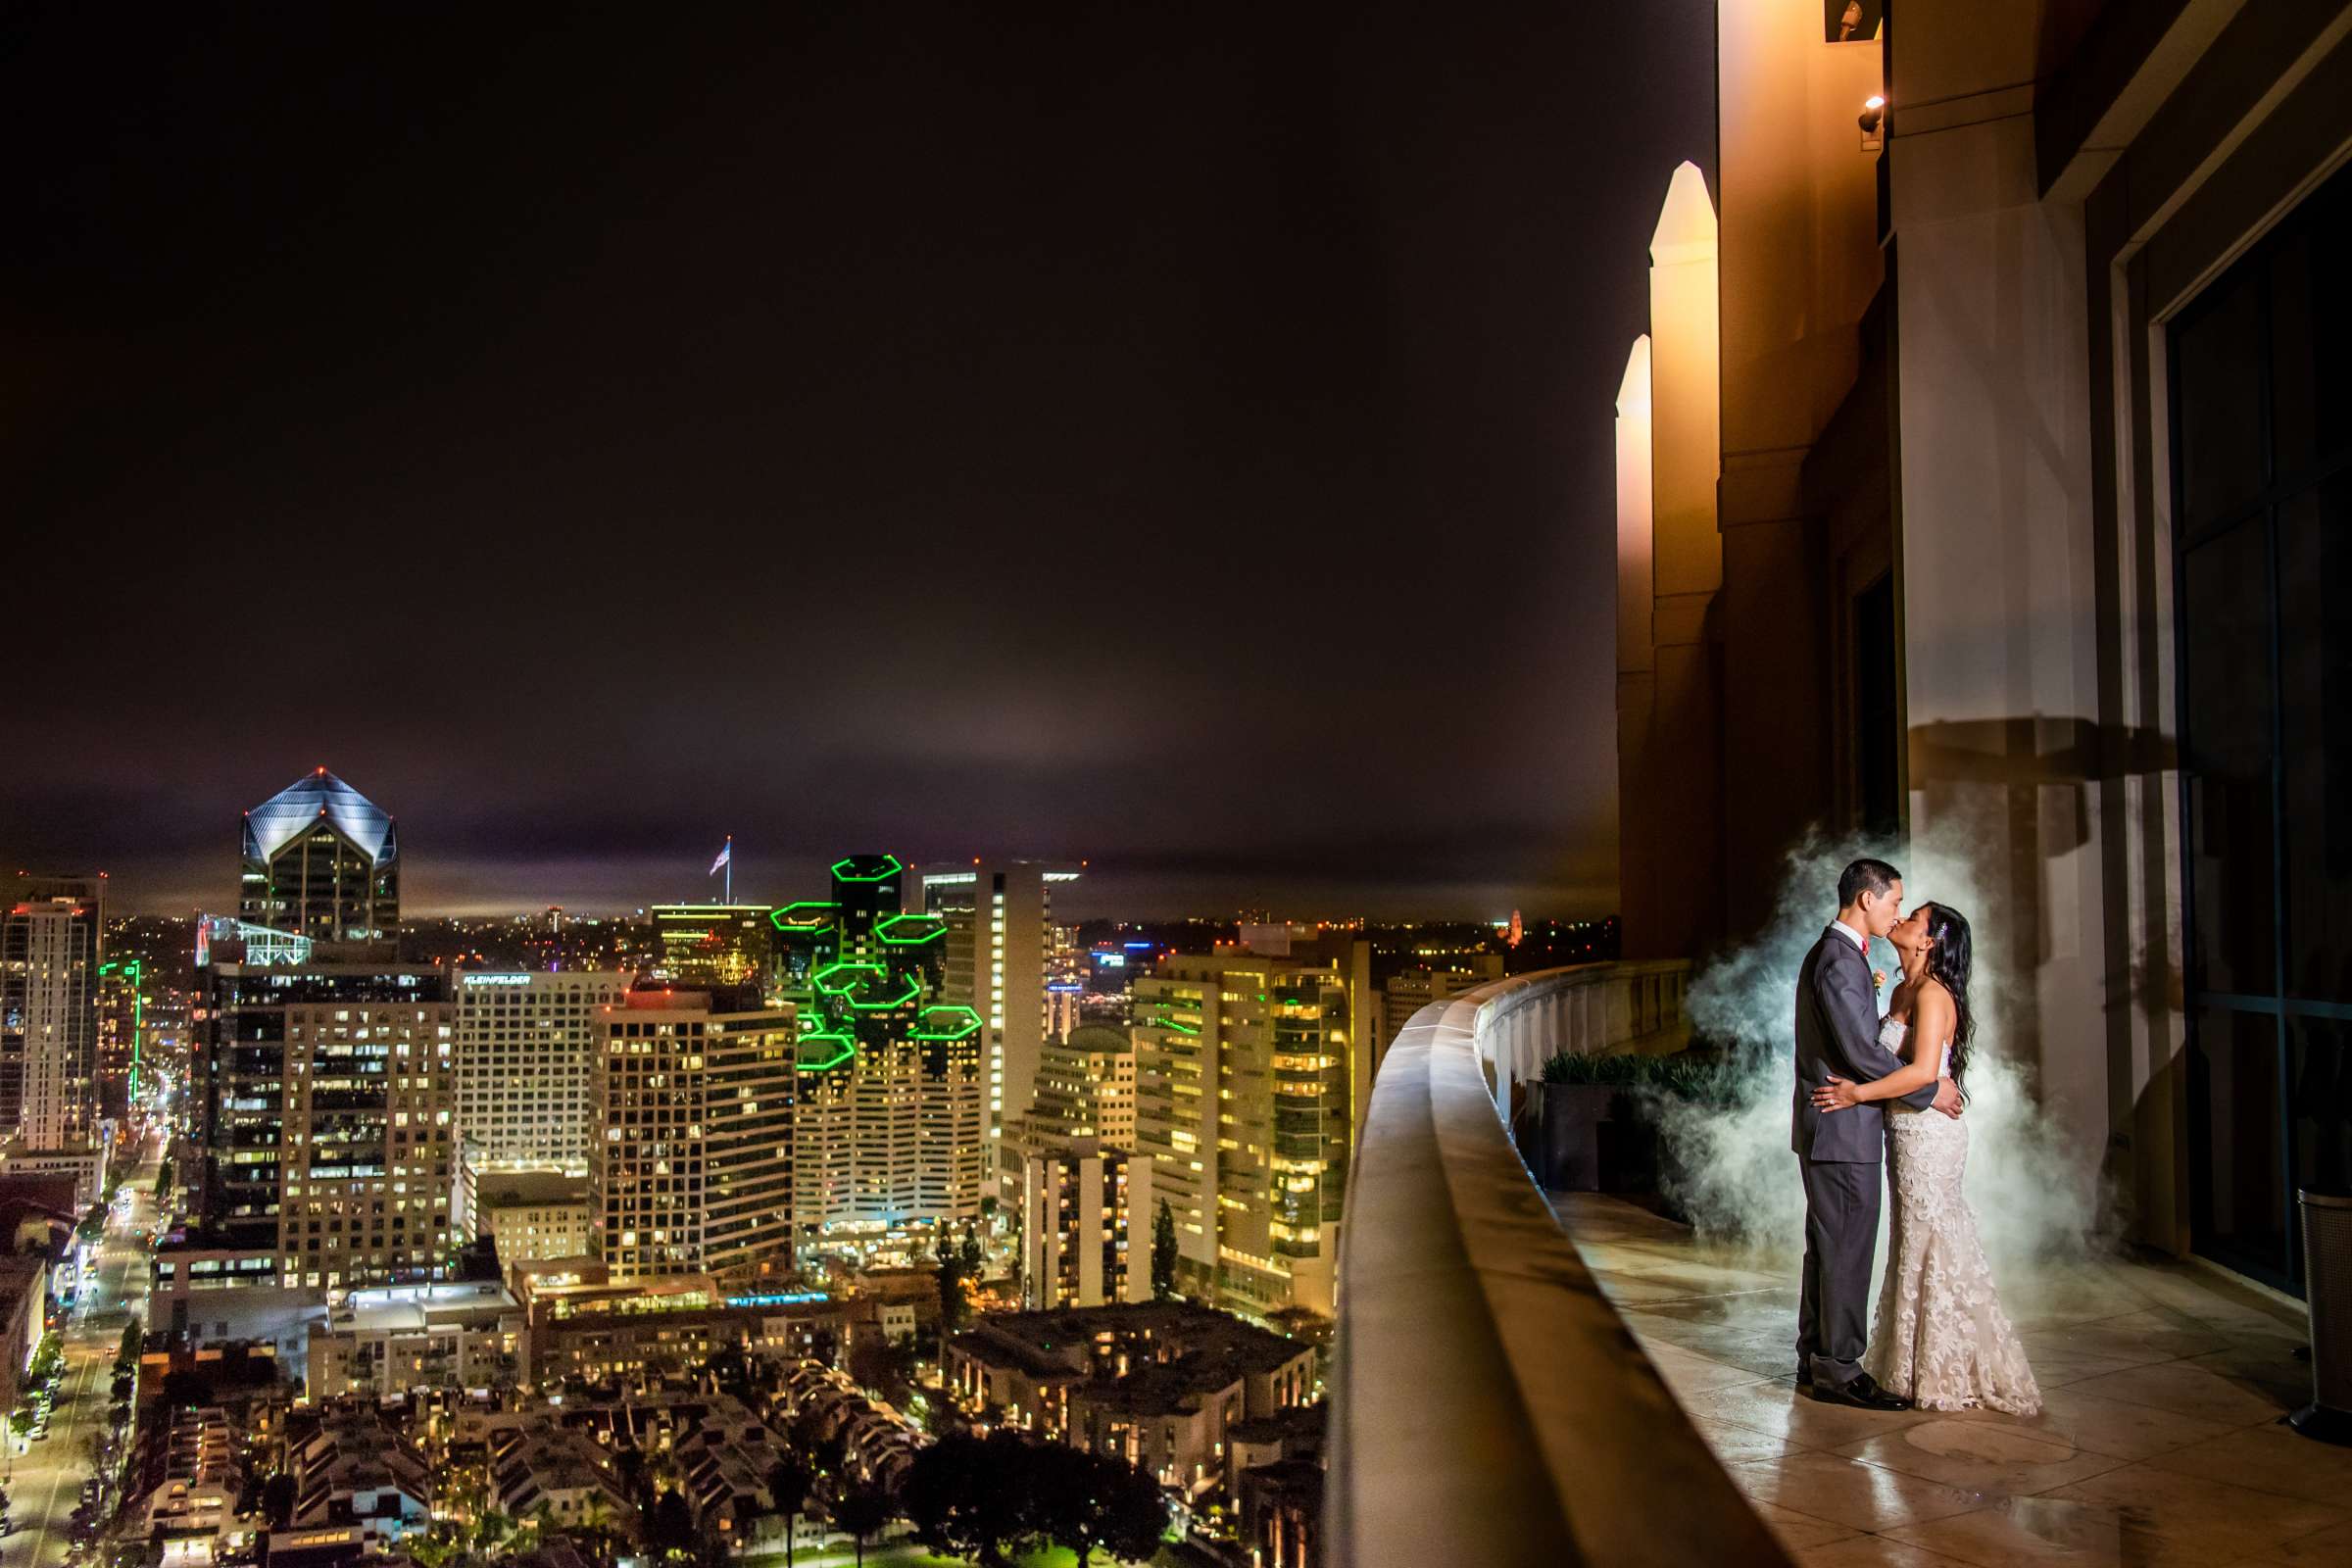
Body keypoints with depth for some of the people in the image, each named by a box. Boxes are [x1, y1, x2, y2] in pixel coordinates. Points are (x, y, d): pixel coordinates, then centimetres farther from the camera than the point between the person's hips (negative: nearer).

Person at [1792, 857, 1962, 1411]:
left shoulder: (1831, 954, 16)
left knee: (1828, 1249, 15)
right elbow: (1860, 1051, -22)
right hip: (1843, 1130, -11)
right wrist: (1929, 1090, -13)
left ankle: (1815, 1360, 22)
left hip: (1828, 1128, 11)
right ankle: (1839, 1370, 2)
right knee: (1847, 1251, -4)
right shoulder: (1840, 961, -18)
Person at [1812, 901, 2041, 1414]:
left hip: (1928, 1133, -9)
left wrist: (1857, 1093, -22)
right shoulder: (1903, 992, 12)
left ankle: (1947, 1374, 11)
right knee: (1917, 1243, 15)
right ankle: (1922, 1366, 25)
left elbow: (1923, 1071, -26)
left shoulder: (1932, 994, -16)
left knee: (1931, 1245, 0)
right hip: (1908, 1131, 9)